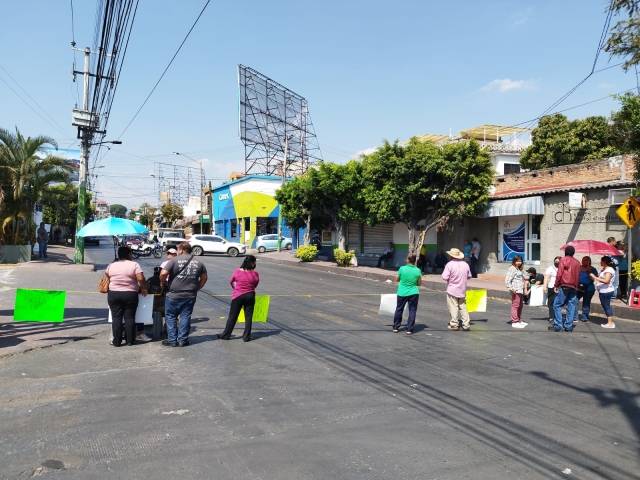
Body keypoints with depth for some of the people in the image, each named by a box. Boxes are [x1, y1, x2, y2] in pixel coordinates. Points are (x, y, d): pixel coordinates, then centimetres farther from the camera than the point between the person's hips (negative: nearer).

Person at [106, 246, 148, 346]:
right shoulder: (134, 264, -5)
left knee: (116, 318, 5)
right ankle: (130, 340, 10)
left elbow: (106, 274, 22)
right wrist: (144, 288, 0)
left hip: (114, 294, 2)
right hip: (130, 294, -2)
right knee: (130, 317, 5)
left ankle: (116, 341, 7)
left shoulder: (112, 265, 5)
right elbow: (141, 279, -14)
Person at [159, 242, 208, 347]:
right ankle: (182, 340, 12)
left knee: (170, 317, 10)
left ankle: (172, 340, 10)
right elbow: (204, 278, 13)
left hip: (174, 295, -3)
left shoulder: (174, 260, -8)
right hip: (190, 295, 4)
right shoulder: (199, 262, 7)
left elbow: (163, 274, -15)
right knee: (185, 317, 10)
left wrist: (164, 283, 3)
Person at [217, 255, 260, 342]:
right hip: (250, 296, 0)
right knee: (248, 317, 10)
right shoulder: (255, 274, -9)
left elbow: (231, 281, 6)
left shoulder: (238, 271, -8)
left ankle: (225, 335, 17)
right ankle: (246, 337, 14)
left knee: (232, 316, 9)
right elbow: (255, 285, 3)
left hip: (238, 296, 0)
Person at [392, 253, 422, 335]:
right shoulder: (418, 270, -8)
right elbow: (419, 283, 0)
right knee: (412, 311, 8)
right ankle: (409, 329, 7)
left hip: (402, 293, 0)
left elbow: (397, 279, 1)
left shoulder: (402, 268, -11)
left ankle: (395, 327, 23)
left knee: (399, 309, 15)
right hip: (413, 293, 0)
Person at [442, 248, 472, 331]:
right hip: (462, 290, 5)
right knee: (463, 307, 13)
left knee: (453, 307, 2)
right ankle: (466, 324, 12)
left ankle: (454, 324, 5)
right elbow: (469, 276, 12)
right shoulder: (465, 264, 2)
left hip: (452, 290, -5)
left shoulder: (450, 265, -15)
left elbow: (445, 277, -18)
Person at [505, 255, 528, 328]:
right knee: (515, 306, -9)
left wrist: (525, 289, 22)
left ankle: (519, 320, 26)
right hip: (516, 291, -10)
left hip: (521, 291, 10)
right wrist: (511, 289, -21)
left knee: (520, 306, 16)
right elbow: (507, 280, -16)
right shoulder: (512, 269, -8)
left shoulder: (520, 270, 22)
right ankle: (515, 322, -8)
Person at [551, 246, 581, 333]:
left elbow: (559, 274, -8)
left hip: (564, 286, -5)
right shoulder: (577, 262, 14)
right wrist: (576, 286, 18)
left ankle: (558, 326, -6)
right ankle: (569, 326, 6)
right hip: (574, 287, 5)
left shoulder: (563, 259, -2)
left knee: (557, 305, -2)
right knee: (571, 307, 6)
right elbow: (578, 276, 13)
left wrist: (556, 285, -5)